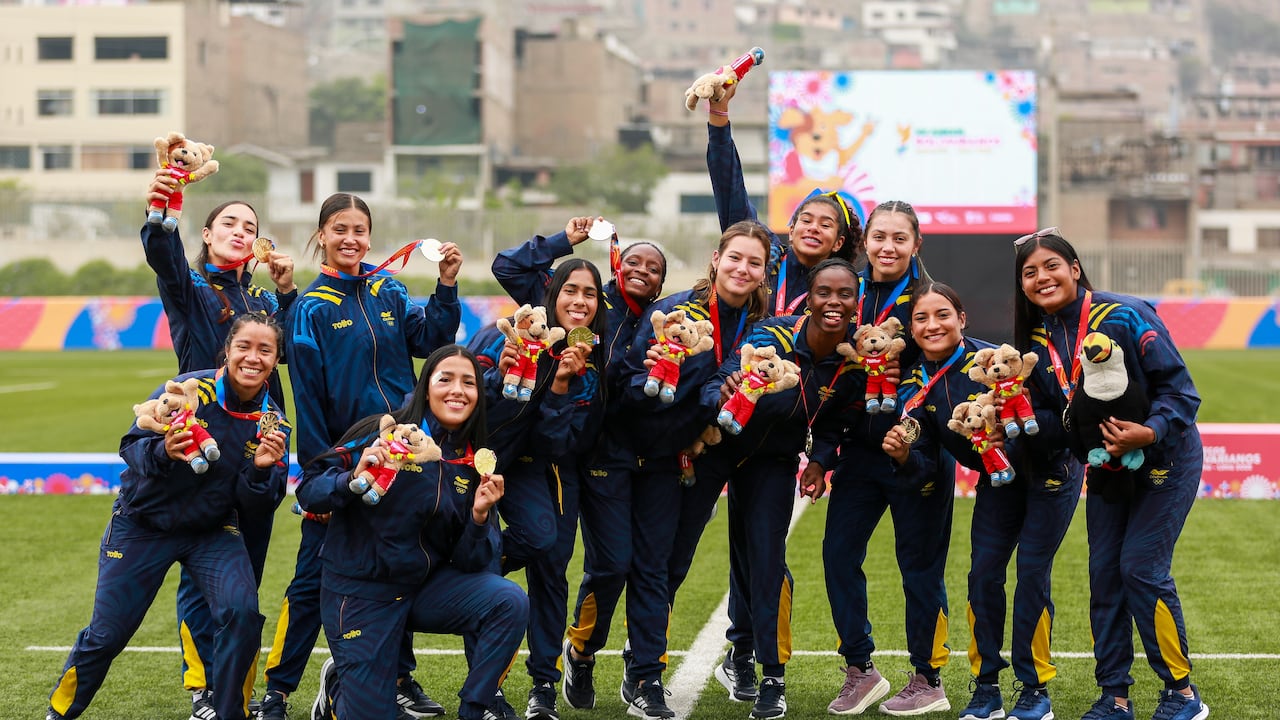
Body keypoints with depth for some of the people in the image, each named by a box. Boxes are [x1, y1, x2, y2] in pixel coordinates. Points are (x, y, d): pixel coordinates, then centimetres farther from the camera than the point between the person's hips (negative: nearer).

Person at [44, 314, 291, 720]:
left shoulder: (273, 421, -9)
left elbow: (256, 502, -9)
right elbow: (130, 446, -22)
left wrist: (262, 470, -29)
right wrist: (162, 452, -42)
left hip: (212, 531, 3)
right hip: (143, 524, -3)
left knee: (241, 613, -21)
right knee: (107, 634, 1)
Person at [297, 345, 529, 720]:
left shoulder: (472, 464, 0)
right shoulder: (384, 433, -14)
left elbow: (469, 561, -1)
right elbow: (309, 492, -16)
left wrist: (479, 517, -19)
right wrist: (354, 480, -33)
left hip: (426, 586, 4)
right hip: (361, 594, -4)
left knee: (510, 602, -21)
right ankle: (338, 684, 33)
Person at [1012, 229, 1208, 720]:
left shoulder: (1125, 316, -21)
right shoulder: (1038, 338, -2)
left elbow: (1181, 389, -20)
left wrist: (1149, 432, -36)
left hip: (1164, 458, -6)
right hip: (1107, 465, 6)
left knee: (1141, 567, -12)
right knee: (1104, 572, 3)